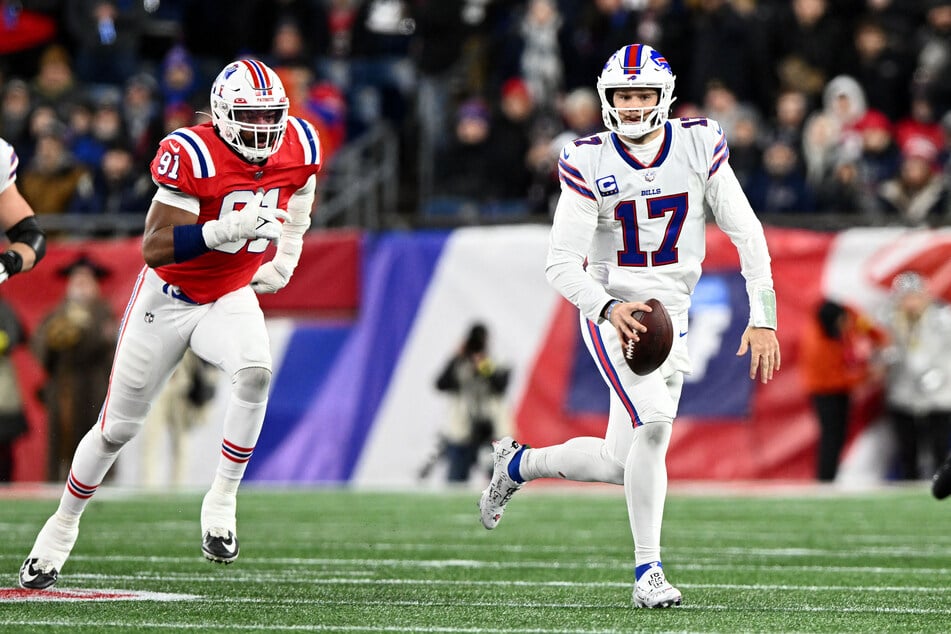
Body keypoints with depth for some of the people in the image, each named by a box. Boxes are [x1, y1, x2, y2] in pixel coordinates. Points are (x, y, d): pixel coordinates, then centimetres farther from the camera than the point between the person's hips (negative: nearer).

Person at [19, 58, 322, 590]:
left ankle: (222, 502, -18)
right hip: (168, 300, -2)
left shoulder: (298, 147, -10)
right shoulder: (191, 155, -27)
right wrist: (226, 231, -44)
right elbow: (154, 249, -32)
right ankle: (64, 523, 33)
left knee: (256, 372, -32)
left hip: (232, 300, 3)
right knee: (117, 428, 8)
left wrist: (283, 262, 5)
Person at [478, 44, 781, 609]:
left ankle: (519, 464, 32)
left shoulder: (699, 147, -3)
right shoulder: (590, 163, -9)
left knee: (621, 464, 3)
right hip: (612, 313, -4)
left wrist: (763, 320, -7)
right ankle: (649, 570, -16)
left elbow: (748, 235, 0)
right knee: (655, 421, -26)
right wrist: (608, 309, -29)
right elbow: (562, 265, -11)